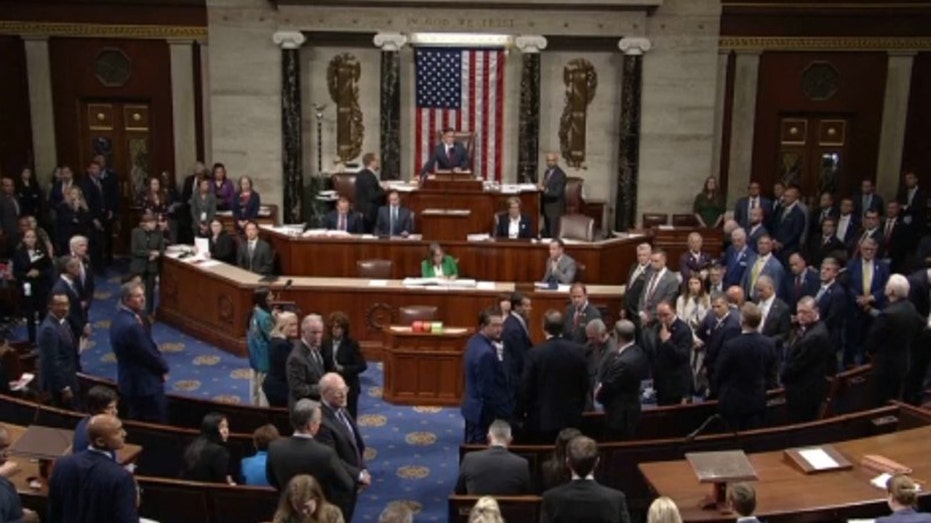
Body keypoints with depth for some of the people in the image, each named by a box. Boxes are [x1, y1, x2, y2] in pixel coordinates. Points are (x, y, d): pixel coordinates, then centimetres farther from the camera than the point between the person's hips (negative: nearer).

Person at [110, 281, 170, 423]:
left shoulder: (119, 318, 4)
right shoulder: (131, 325, -29)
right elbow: (148, 353, -21)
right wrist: (163, 368, -5)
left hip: (132, 381, 10)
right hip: (144, 383, -10)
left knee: (138, 422, 21)